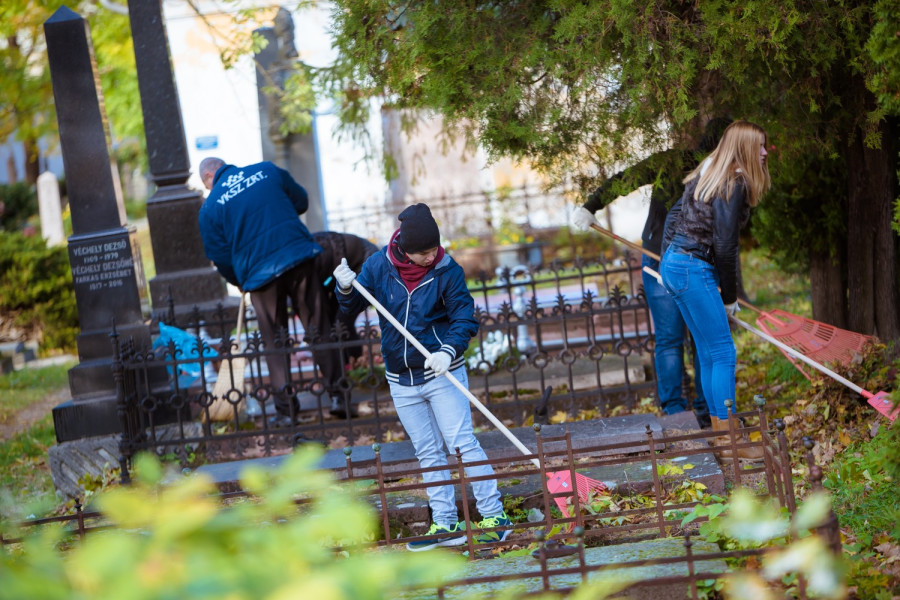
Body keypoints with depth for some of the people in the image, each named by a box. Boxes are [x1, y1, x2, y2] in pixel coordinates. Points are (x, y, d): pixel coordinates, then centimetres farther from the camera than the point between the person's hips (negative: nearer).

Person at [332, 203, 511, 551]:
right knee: (428, 454, 9)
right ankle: (444, 525, 14)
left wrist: (449, 351, -28)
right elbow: (352, 307, 5)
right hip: (401, 380, 4)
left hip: (442, 374, -4)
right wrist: (346, 289, -18)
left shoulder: (446, 271, -11)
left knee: (462, 444, -9)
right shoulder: (378, 267, -4)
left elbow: (464, 318, -11)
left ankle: (494, 516, -5)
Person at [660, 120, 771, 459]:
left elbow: (674, 216, 21)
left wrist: (667, 261, 27)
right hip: (694, 269, -10)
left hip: (673, 264, 10)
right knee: (723, 354, -6)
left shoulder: (708, 175, 14)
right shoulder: (734, 184, -14)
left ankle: (719, 431, 17)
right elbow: (725, 246, -15)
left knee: (708, 353, 13)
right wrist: (730, 297, -5)